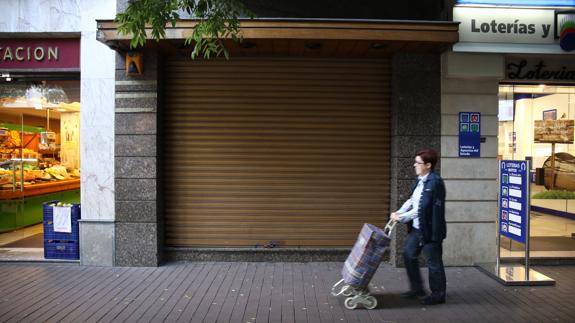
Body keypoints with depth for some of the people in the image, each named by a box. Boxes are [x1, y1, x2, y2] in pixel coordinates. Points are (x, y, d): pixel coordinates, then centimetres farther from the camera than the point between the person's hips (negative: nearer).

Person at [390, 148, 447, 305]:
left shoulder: (435, 182, -21)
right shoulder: (421, 180, 8)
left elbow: (422, 208, -22)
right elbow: (412, 200, 12)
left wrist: (401, 217, -18)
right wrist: (399, 212, -1)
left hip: (430, 229, -9)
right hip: (417, 227, 9)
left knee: (433, 262, 5)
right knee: (408, 254, 15)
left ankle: (438, 294, 23)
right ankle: (417, 289, 30)